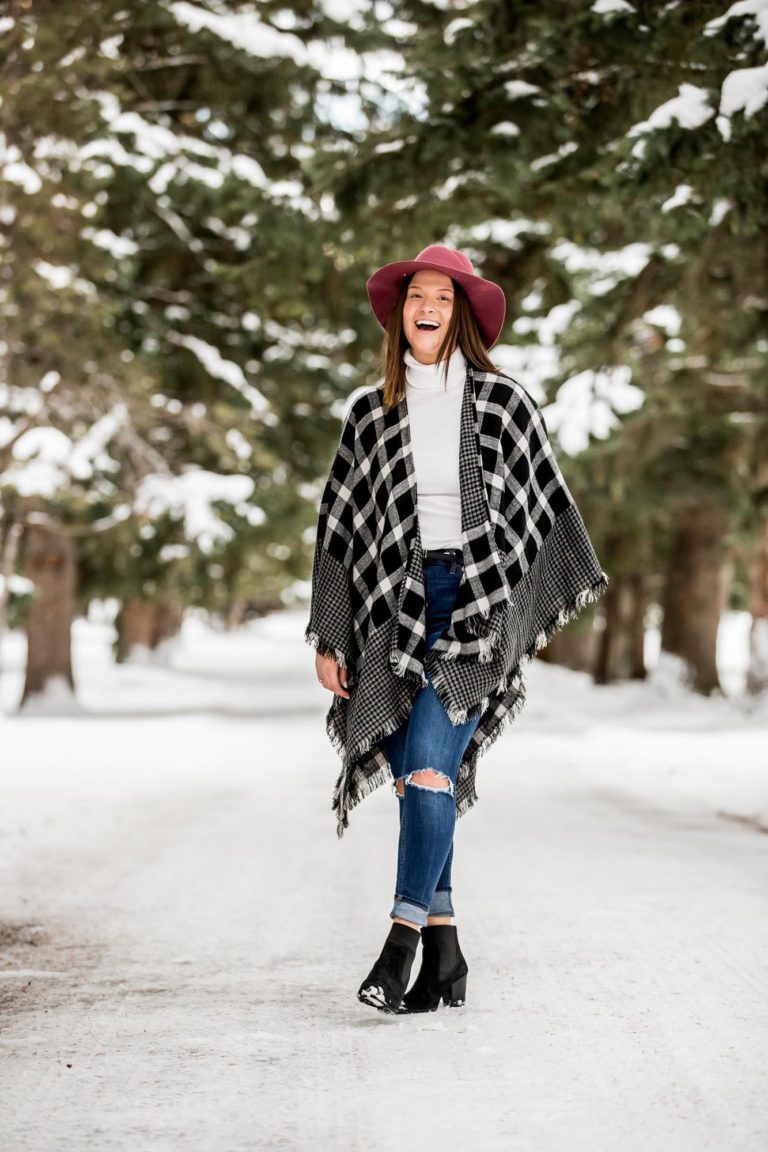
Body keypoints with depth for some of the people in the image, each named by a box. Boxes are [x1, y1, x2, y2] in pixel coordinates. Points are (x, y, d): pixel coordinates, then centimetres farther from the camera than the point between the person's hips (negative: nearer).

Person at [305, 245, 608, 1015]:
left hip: (478, 604, -3)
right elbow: (338, 526, 10)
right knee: (416, 775, 2)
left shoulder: (504, 402, 3)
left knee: (428, 763, -18)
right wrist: (329, 638, 6)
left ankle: (403, 936, -17)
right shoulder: (369, 414, 9)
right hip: (396, 605, 3)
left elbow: (544, 504, 10)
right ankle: (445, 956, 9)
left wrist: (549, 605, 8)